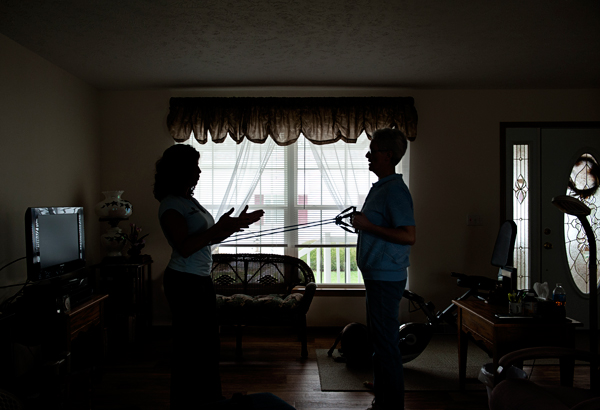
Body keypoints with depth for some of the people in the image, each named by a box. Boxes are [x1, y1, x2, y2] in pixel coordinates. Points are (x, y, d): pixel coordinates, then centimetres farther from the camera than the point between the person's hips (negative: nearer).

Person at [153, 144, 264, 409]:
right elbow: (184, 247, -24)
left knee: (208, 340, 18)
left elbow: (210, 238, 17)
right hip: (184, 282, -10)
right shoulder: (171, 205, -15)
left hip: (201, 280, 10)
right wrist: (219, 227, -25)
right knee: (188, 343, 2)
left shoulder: (190, 200, 13)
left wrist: (237, 223, 11)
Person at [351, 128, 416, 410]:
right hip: (377, 276, 11)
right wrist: (363, 222, 12)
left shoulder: (395, 190, -17)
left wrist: (368, 226, -22)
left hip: (386, 278, -11)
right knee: (379, 338, 19)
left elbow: (408, 235, -25)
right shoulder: (380, 187, 15)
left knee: (386, 342, -2)